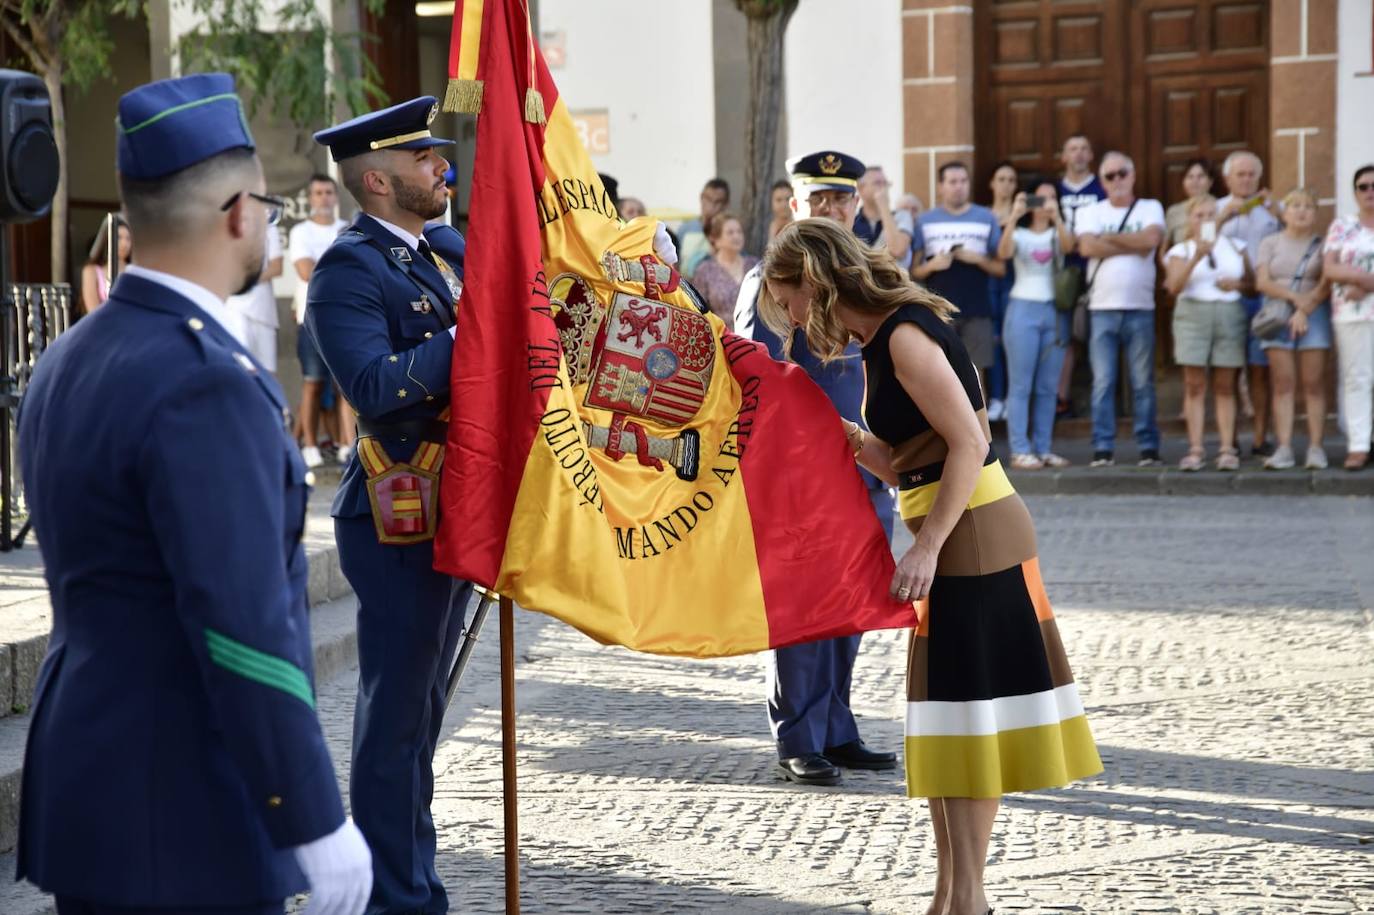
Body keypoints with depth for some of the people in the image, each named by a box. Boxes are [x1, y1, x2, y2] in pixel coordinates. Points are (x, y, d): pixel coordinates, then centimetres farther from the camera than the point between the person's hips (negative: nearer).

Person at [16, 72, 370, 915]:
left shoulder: (69, 362, 9)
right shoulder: (206, 385, -20)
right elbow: (246, 630, -22)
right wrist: (316, 822, -16)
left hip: (88, 792, 9)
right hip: (186, 819, -9)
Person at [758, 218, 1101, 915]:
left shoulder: (905, 334, -15)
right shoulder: (883, 341, 13)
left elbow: (968, 443, -21)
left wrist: (927, 547, -23)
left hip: (973, 535, -10)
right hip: (953, 539, 10)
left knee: (965, 713, -4)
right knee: (946, 717, 13)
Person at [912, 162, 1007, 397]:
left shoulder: (986, 218, 6)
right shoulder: (925, 221, 6)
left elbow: (1001, 268, 8)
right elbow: (913, 270, 6)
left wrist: (978, 259, -10)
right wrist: (932, 265, -14)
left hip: (976, 312, 0)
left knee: (975, 376, 1)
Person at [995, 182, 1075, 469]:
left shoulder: (1057, 234, 13)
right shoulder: (1019, 234, 6)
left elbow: (1069, 246, -10)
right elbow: (1003, 253, -15)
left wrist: (1056, 215, -24)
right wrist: (1013, 217, -25)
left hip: (1053, 311, 3)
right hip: (1023, 309, -3)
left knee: (1047, 387, 4)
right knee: (1021, 385, -6)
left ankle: (1043, 449, 8)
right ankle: (1020, 451, -6)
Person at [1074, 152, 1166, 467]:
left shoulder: (1150, 208, 10)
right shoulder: (1090, 212, 9)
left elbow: (1152, 238, -10)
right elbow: (1087, 247, -9)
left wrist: (1108, 238, -4)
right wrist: (1133, 246, -6)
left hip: (1141, 308, 0)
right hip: (1102, 308, 0)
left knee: (1143, 382, 2)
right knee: (1103, 382, -2)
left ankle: (1149, 448, 5)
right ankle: (1103, 448, 0)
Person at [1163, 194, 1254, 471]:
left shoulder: (1235, 246, 14)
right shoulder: (1181, 250, 7)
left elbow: (1252, 281, 16)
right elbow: (1174, 286, -8)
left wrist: (1237, 284, -6)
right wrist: (1196, 257, -18)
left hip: (1230, 314, 1)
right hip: (1193, 314, -1)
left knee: (1225, 386, 0)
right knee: (1194, 385, -4)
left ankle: (1227, 449, 0)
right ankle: (1195, 450, -4)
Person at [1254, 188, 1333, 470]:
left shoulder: (1322, 245, 7)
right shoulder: (1270, 243, 12)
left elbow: (1326, 285, -3)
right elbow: (1262, 283, 1)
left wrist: (1304, 310, -15)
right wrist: (1294, 297, -13)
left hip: (1313, 316, -1)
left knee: (1314, 383, -4)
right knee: (1282, 383, -3)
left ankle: (1316, 448, -3)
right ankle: (1284, 449, -6)